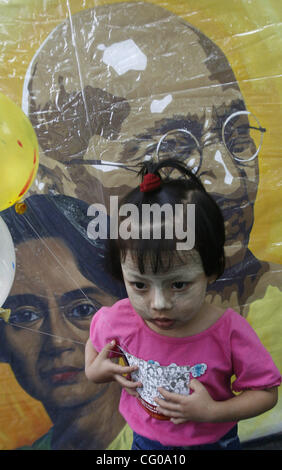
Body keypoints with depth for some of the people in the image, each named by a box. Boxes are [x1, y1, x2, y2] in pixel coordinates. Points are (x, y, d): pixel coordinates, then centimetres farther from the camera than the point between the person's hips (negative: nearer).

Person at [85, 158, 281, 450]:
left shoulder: (230, 332, -31)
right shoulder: (117, 320, -26)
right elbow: (95, 341, -1)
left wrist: (211, 411, -27)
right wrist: (95, 370, -18)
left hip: (214, 441, -1)